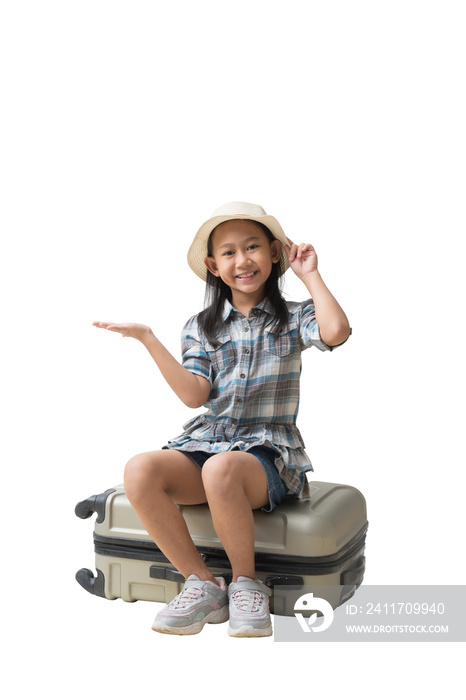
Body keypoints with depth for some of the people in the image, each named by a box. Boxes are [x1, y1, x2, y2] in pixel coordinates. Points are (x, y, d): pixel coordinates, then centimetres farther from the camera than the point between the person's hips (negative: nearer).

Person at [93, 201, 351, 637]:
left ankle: (245, 584, -13)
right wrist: (148, 339, -4)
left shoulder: (293, 317, 7)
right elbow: (194, 395, 0)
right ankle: (202, 585, -13)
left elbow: (336, 332, -17)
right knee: (140, 471, -27)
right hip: (206, 441, 4)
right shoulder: (201, 327, 14)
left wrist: (310, 275, -3)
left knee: (220, 469, -38)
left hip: (268, 450, -3)